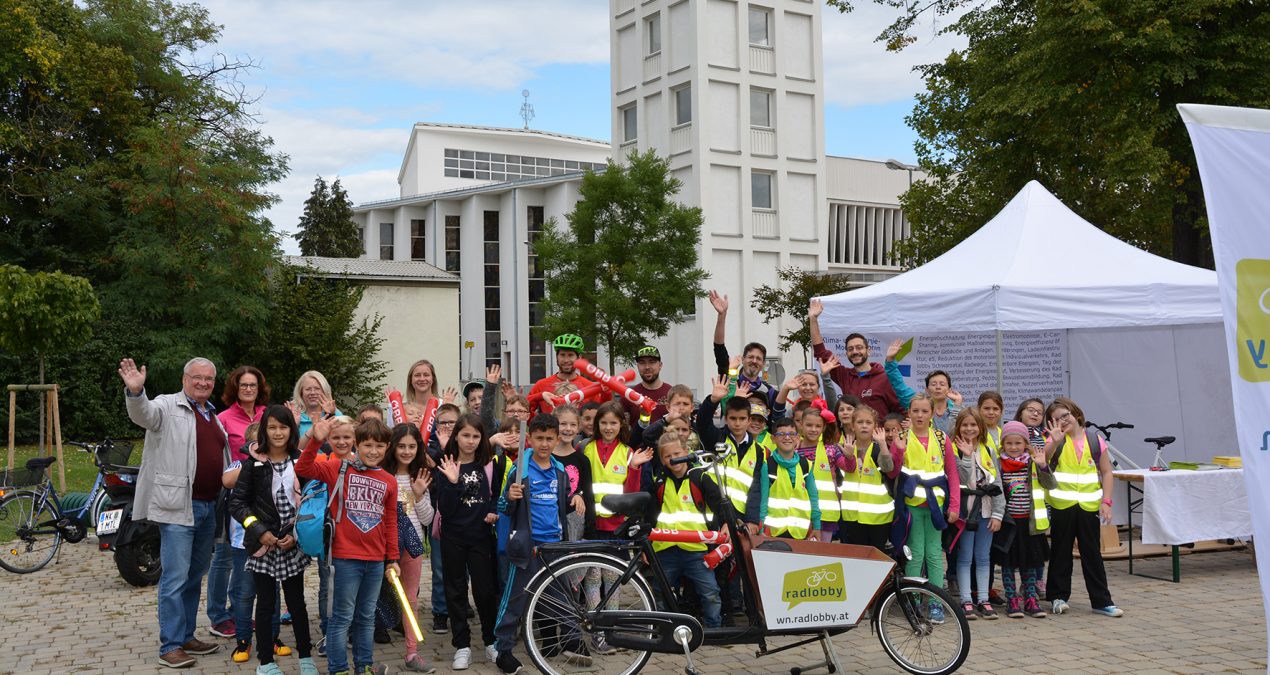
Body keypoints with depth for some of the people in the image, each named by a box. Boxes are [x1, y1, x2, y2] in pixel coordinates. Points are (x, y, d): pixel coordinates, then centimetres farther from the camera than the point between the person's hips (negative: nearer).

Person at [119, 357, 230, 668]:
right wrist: (135, 392, -45)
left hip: (209, 507, 8)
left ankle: (186, 636, 25)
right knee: (175, 579, -5)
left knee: (194, 577, 15)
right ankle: (170, 646, 1)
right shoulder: (167, 406, -4)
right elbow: (143, 414, -26)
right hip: (177, 506, -7)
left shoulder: (213, 415, 18)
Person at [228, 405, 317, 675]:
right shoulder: (253, 464, -3)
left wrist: (296, 534, -7)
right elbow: (236, 502, -2)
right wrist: (259, 531, -11)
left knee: (297, 601, 8)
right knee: (266, 603, 6)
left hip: (293, 544, 1)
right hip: (263, 543, -1)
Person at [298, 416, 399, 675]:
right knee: (342, 617, 3)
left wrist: (392, 559, 12)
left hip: (376, 561, 4)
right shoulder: (340, 469, -3)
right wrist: (316, 441, -24)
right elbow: (303, 469, -12)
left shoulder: (389, 481, 7)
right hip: (345, 558, -4)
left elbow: (391, 523, 11)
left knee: (367, 617, 16)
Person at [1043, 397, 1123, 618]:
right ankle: (1058, 596, 17)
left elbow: (1106, 472, 6)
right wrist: (1055, 441, -35)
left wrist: (1106, 501, -2)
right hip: (1061, 506, -1)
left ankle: (1101, 601, 12)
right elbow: (1043, 458, -18)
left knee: (1092, 554, 7)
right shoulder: (1056, 440, 0)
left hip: (1089, 506, 1)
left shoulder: (1095, 441, 3)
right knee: (1061, 552, 8)